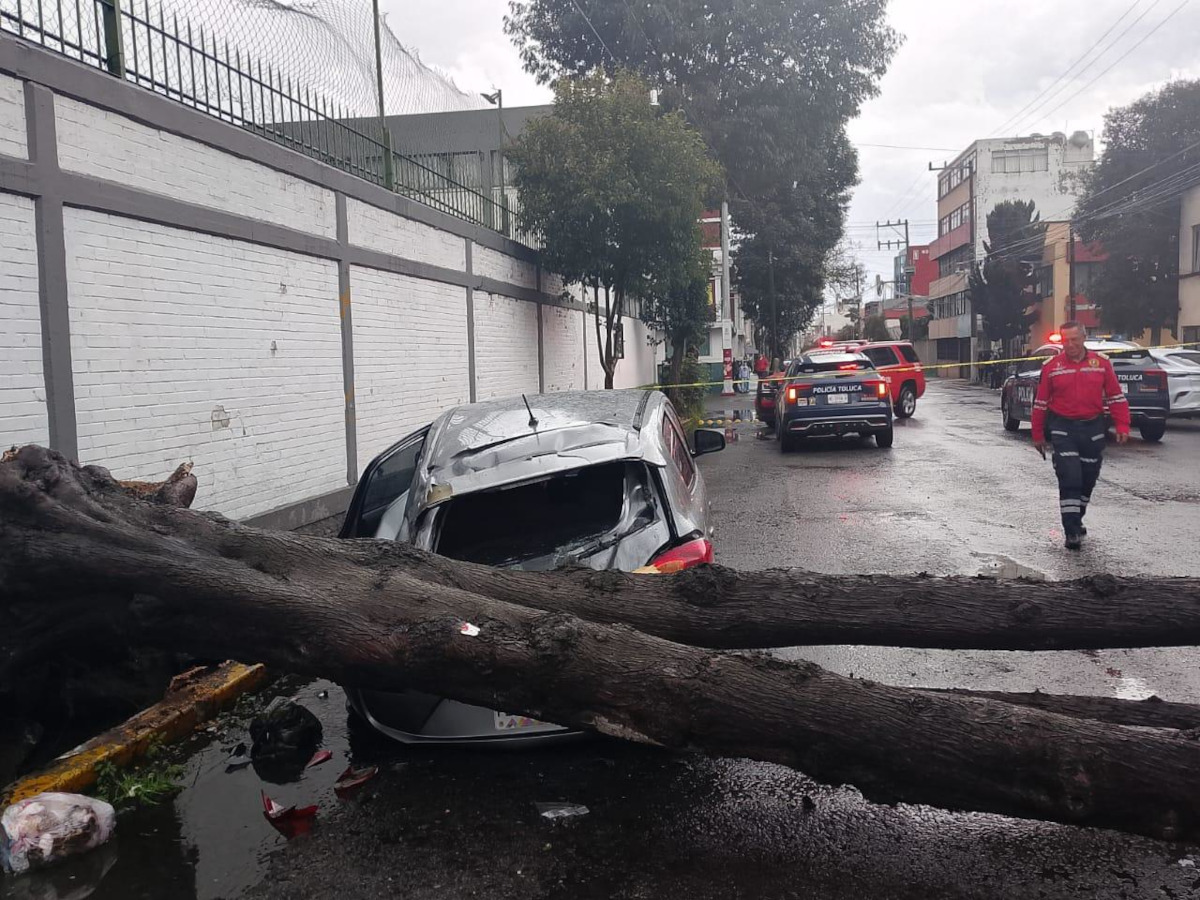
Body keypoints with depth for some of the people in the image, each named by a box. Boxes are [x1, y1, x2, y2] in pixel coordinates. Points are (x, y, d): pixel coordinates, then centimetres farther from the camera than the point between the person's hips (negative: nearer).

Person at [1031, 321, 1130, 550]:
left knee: (1088, 479, 13)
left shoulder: (1101, 364, 2)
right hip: (1063, 430, -2)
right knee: (1069, 479, -10)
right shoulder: (1052, 367, -2)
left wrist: (1122, 426, -5)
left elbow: (1116, 397, 5)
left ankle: (1076, 520, 33)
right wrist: (1038, 435, 4)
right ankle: (1072, 532, -7)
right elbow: (1040, 403, 3)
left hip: (1093, 429, 3)